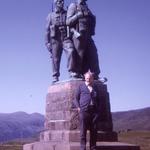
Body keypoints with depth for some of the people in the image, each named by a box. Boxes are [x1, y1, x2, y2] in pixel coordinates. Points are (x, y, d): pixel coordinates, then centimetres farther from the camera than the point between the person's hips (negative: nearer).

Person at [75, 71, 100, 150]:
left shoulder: (95, 87, 21)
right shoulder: (81, 86, 13)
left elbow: (98, 99, 26)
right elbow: (76, 98, 10)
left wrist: (97, 108, 11)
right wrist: (78, 107, -3)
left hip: (94, 111, 3)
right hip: (84, 111, -3)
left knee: (94, 130, 2)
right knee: (83, 130, -5)